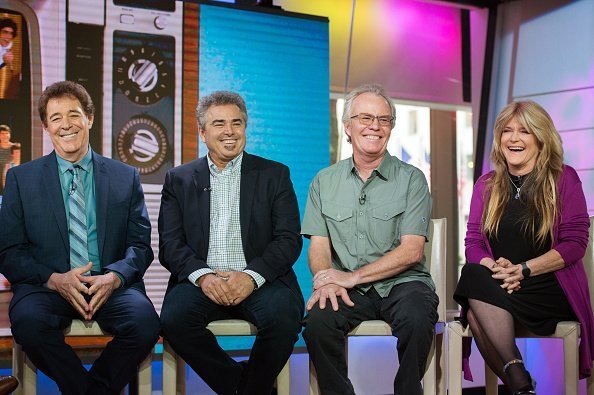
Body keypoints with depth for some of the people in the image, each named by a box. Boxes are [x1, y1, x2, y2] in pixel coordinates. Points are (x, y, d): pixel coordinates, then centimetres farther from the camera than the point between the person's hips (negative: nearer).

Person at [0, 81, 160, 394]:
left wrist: (114, 277, -13)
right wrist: (55, 280, -13)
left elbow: (141, 245, 9)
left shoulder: (125, 178, 13)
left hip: (111, 285, 1)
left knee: (145, 324, -30)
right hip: (46, 285, 0)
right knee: (28, 322, -34)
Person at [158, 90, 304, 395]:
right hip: (201, 280, 1)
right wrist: (202, 275, -16)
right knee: (174, 319, -29)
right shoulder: (179, 179, 14)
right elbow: (170, 243, 4)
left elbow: (289, 240, 1)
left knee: (283, 317, -31)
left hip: (260, 280, -1)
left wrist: (252, 276, -16)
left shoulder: (275, 175, 11)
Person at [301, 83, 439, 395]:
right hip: (348, 288, 2)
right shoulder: (324, 181, 12)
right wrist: (326, 279, -18)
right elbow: (319, 245, 6)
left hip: (402, 282, -1)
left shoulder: (411, 179, 3)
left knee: (417, 319, -33)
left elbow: (411, 251, -5)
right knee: (317, 321, -29)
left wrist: (353, 277, -15)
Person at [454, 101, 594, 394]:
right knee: (473, 273, -33)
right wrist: (494, 267, -14)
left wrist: (523, 270, -15)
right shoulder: (487, 185, 16)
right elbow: (473, 243, 10)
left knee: (478, 293, -32)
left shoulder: (564, 179, 5)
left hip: (551, 290, -4)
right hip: (494, 287, 4)